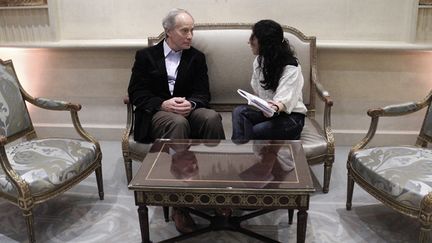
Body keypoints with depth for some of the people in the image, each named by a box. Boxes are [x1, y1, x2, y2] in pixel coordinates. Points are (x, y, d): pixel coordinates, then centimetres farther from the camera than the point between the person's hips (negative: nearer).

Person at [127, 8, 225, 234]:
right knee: (178, 123, -38)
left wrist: (191, 103, -20)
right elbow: (136, 93, -1)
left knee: (212, 117, -32)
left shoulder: (197, 57, 13)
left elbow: (203, 93, 5)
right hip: (156, 114, -2)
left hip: (188, 111, 3)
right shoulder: (146, 56, 7)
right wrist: (163, 104, -19)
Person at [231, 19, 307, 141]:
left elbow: (285, 100, -26)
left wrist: (276, 107, -49)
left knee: (257, 130, -35)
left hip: (290, 117, -5)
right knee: (239, 111, -26)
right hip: (267, 113, 6)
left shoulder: (291, 67, -13)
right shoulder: (259, 61, 9)